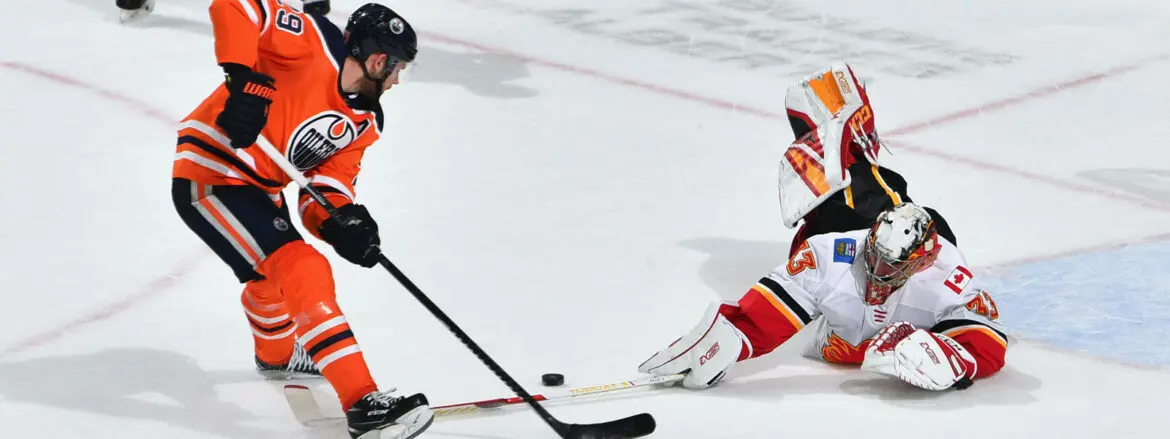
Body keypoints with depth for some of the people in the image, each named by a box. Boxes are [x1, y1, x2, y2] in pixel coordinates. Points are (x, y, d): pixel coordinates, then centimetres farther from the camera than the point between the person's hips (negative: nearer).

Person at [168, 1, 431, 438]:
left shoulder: (365, 122, 4)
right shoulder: (313, 43, -19)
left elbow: (330, 180, 1)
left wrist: (340, 219, -21)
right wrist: (243, 77, -36)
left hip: (258, 188, 10)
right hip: (210, 176, -10)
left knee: (276, 276, 33)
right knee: (303, 271, -20)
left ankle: (277, 354, 65)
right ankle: (362, 402, -23)